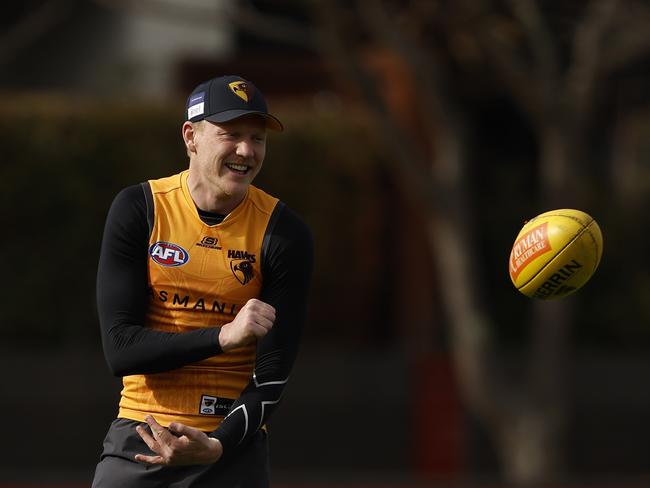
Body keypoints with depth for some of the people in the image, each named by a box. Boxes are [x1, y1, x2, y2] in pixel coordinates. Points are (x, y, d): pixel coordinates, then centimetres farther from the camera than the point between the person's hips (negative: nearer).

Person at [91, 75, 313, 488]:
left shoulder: (285, 233, -5)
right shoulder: (139, 209, -4)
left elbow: (273, 374, -7)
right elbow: (119, 350, -10)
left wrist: (216, 445, -22)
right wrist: (223, 337, -22)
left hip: (233, 442, 0)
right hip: (140, 436, 0)